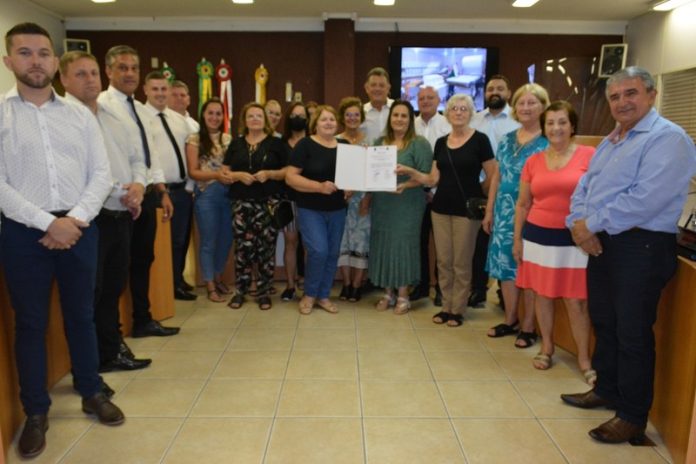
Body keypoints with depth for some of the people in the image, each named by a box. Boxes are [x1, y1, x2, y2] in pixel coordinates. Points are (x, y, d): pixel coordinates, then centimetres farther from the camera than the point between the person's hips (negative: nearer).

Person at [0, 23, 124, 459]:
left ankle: (93, 393, 31)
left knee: (82, 314, 13)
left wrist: (75, 219, -10)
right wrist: (47, 223, -14)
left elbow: (101, 174, 3)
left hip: (79, 228, 2)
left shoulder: (81, 114, 7)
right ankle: (36, 412, 24)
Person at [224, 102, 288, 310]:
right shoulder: (236, 144, 12)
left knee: (266, 246, -1)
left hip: (268, 203, -1)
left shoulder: (275, 143, 5)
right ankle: (240, 290, 14)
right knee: (243, 246, 0)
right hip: (242, 203, 2)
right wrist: (239, 175, -10)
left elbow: (287, 171, 3)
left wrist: (269, 173, -13)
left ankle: (264, 291, 12)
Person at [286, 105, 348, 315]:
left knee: (333, 253, 8)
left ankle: (323, 296, 25)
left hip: (337, 210, 5)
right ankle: (309, 295, 10)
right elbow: (290, 177, -12)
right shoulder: (305, 144, -6)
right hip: (310, 209, -5)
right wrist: (319, 186, -23)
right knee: (318, 251, -14)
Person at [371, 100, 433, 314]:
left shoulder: (419, 143, -5)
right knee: (383, 245, 7)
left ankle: (403, 295, 14)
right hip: (381, 204, 5)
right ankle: (388, 293, 20)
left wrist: (405, 185, -24)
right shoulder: (381, 142, 11)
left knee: (402, 245, 0)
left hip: (407, 205, -5)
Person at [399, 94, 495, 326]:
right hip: (441, 208, 5)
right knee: (443, 261, 9)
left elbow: (493, 178, -5)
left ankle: (458, 310, 17)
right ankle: (446, 306, 22)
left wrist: (475, 194, 1)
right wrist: (410, 172, -5)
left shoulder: (479, 140, -7)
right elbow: (434, 179, 6)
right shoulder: (441, 142, 9)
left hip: (466, 210, -5)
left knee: (461, 263, 4)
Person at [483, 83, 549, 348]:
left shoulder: (548, 142, -6)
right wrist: (489, 210, 12)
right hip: (505, 212, 5)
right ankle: (510, 320, 24)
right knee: (505, 264, 9)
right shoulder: (507, 140, 12)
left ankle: (528, 327, 16)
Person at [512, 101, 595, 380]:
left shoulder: (589, 155, -5)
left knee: (576, 301, 0)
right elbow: (523, 204, 11)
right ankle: (547, 347, 30)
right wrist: (517, 239, 9)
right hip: (538, 237, 4)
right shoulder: (533, 161, 6)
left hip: (574, 239, -3)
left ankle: (584, 359, 16)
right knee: (542, 294, 12)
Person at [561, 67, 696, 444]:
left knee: (632, 334, 0)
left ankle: (633, 417, 14)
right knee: (603, 323, 18)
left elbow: (645, 199, -24)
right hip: (601, 243, 9)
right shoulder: (609, 142, 16)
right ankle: (606, 389, 35)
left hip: (642, 247, -8)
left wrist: (591, 225, -16)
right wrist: (578, 224, -6)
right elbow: (583, 188, 13)